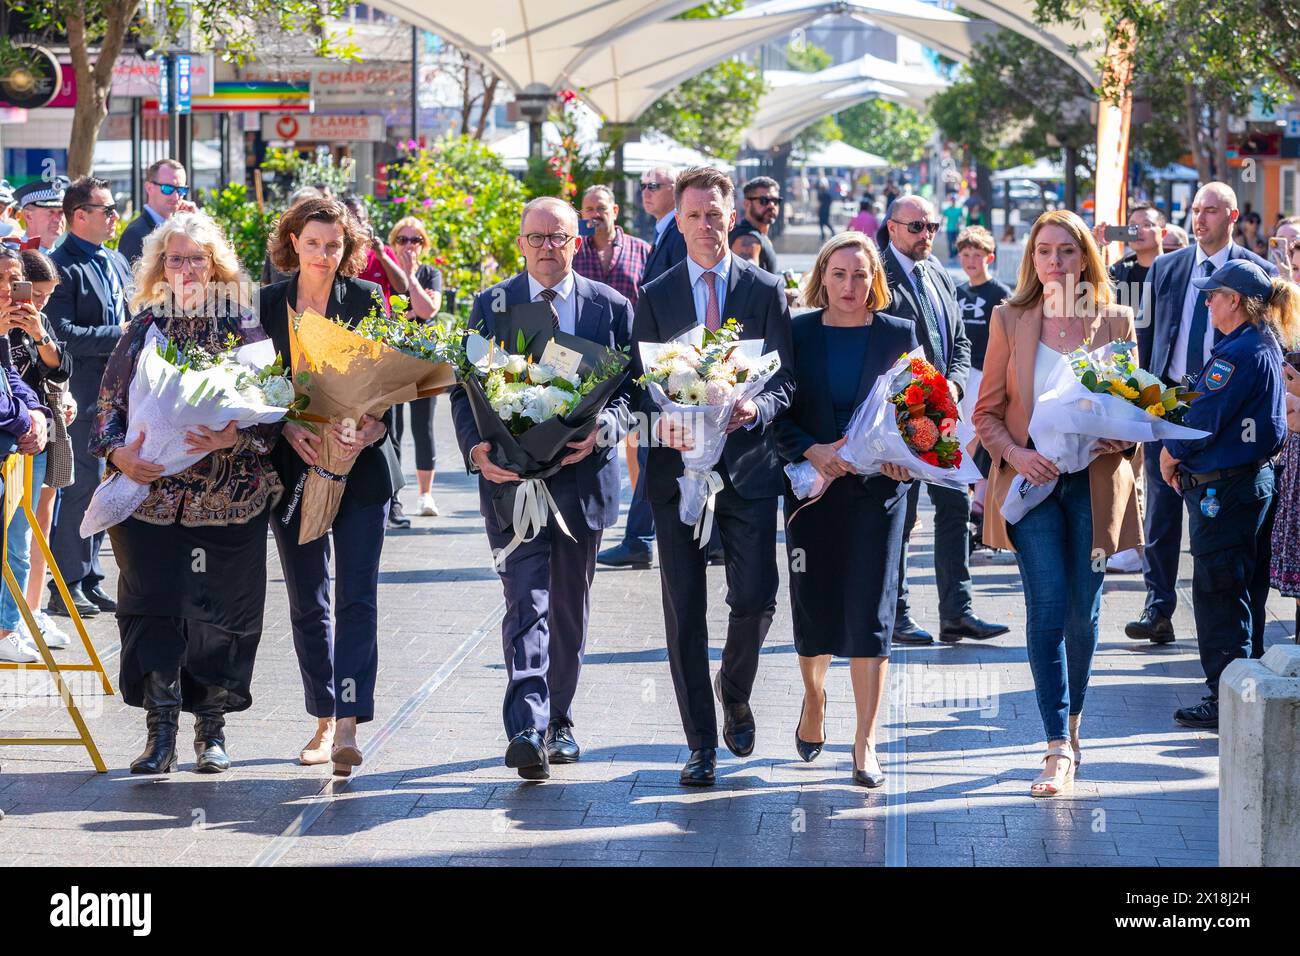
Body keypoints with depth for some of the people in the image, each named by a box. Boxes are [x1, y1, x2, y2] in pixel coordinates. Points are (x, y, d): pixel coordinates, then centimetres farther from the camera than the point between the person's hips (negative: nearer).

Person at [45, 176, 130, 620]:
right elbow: (61, 334, -20)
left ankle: (89, 580, 20)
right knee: (82, 486, -7)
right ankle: (66, 588, -2)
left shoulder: (116, 262, 16)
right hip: (84, 393, -8)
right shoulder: (62, 266, -12)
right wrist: (118, 336, -20)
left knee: (100, 485, 13)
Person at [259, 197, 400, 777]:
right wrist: (289, 429, -14)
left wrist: (370, 430, -21)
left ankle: (349, 728, -15)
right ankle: (324, 722, 19)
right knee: (307, 603, 8)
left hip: (361, 466, -2)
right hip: (295, 465, 2)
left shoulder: (366, 299, 0)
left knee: (356, 597, -10)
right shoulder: (268, 304, 5)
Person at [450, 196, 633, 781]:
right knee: (526, 603, -13)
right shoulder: (490, 306, 6)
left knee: (570, 610, 12)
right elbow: (464, 389, 4)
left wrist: (601, 429, -15)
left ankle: (557, 722, 26)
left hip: (582, 473, 2)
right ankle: (527, 730, -24)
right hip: (511, 474, -2)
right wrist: (477, 447, -14)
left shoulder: (611, 307, 7)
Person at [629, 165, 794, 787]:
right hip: (677, 467, 1)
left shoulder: (766, 291, 6)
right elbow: (639, 383, 6)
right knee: (685, 611, 1)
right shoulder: (655, 297, 8)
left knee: (755, 599, -7)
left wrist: (756, 408, -18)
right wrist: (663, 422, -15)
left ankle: (734, 693, 24)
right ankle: (701, 742, 9)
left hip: (747, 465, -1)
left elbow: (783, 379, 3)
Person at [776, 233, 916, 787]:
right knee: (814, 609, 5)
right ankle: (814, 695, 37)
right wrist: (812, 452, -15)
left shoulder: (900, 335, 4)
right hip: (812, 488, 1)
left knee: (870, 612, -7)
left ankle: (865, 743, -4)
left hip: (876, 488, -1)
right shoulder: (797, 334, 4)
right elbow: (777, 414, 2)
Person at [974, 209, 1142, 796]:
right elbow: (987, 412, 6)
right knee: (1048, 609, -9)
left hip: (1095, 482, 1)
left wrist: (1120, 440, -11)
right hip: (1032, 480, -1)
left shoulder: (1115, 322, 4)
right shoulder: (1010, 320, 4)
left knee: (1083, 611, 7)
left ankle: (1071, 725, 27)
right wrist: (1016, 453, -13)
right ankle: (1059, 747, -8)